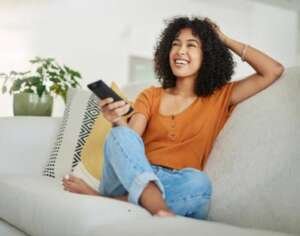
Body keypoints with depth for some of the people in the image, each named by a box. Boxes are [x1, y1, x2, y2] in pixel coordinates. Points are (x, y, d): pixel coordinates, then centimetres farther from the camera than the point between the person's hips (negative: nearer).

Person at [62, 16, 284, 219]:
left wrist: (225, 41, 10)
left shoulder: (219, 98, 12)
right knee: (121, 135, -27)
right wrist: (119, 120, -24)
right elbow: (129, 140, 0)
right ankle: (160, 210, -49)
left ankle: (102, 199, -29)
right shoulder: (151, 95, 15)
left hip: (176, 186, -1)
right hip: (132, 178, 1)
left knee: (199, 182, -35)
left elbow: (273, 71, 3)